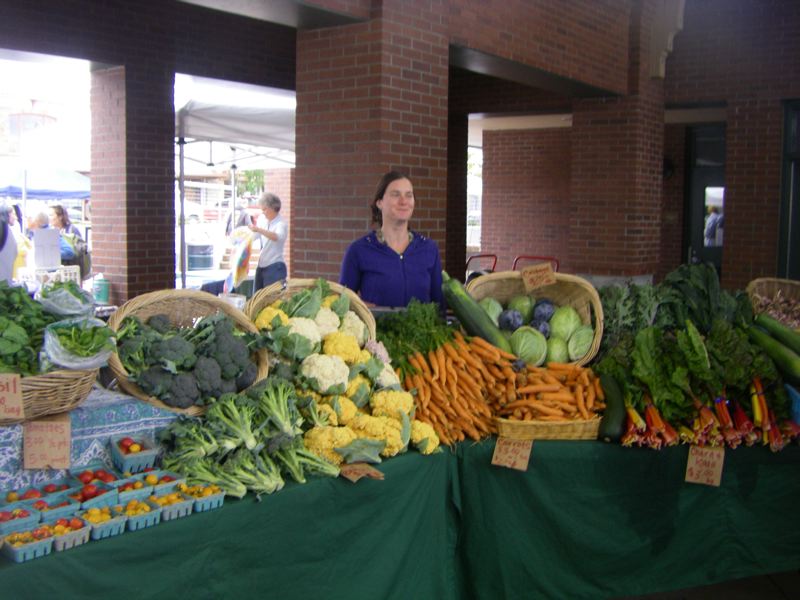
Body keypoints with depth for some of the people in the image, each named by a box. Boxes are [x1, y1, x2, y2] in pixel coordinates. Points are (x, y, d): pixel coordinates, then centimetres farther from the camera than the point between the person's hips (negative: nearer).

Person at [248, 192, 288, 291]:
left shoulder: (281, 224, -11)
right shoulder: (262, 219, 9)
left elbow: (277, 237, -34)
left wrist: (259, 230, -43)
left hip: (275, 267, -7)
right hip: (261, 265, 8)